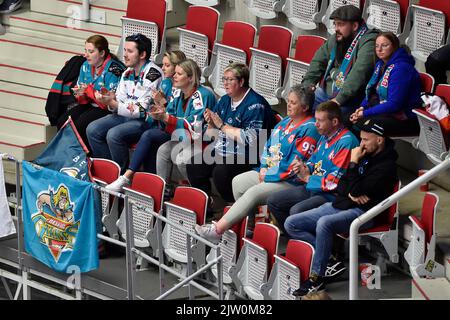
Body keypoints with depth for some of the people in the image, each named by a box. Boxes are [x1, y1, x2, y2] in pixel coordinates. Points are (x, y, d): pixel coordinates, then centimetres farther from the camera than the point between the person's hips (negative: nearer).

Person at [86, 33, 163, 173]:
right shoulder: (127, 73, 9)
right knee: (92, 130, -6)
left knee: (114, 134, -30)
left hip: (147, 120, -9)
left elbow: (141, 110, -21)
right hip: (125, 115, 9)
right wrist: (111, 100, -14)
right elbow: (120, 102, 10)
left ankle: (123, 174, -13)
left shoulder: (153, 74, -18)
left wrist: (113, 104, -24)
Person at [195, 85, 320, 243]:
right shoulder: (285, 122, 17)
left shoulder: (309, 129, -13)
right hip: (269, 173, 10)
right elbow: (268, 146, 21)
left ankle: (217, 230, -27)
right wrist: (264, 168, 2)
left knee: (253, 192, -25)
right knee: (238, 182, -3)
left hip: (290, 181, -10)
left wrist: (268, 176, -14)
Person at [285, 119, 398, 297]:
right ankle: (330, 255, -7)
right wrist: (350, 193, -6)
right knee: (291, 224, -2)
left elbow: (357, 190, -19)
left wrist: (354, 163, -9)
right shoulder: (365, 156, 15)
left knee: (324, 223, -38)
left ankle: (317, 279, -28)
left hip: (361, 212, -9)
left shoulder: (386, 166, -10)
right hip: (339, 205, 9)